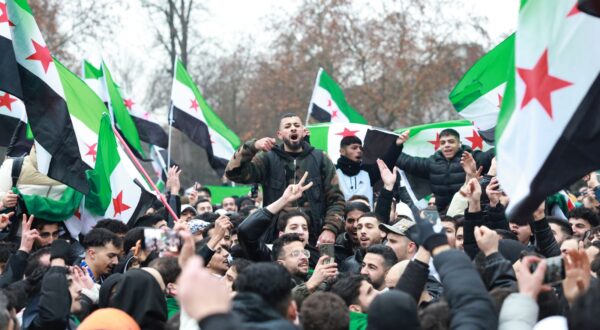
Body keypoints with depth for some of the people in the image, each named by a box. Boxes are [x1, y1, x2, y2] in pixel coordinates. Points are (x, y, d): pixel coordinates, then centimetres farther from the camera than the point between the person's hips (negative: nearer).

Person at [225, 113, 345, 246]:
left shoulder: (320, 159, 10)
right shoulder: (268, 159, 7)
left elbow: (336, 199, 7)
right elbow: (234, 173, -6)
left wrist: (330, 229, -8)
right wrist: (252, 148, -21)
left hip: (313, 239, 1)